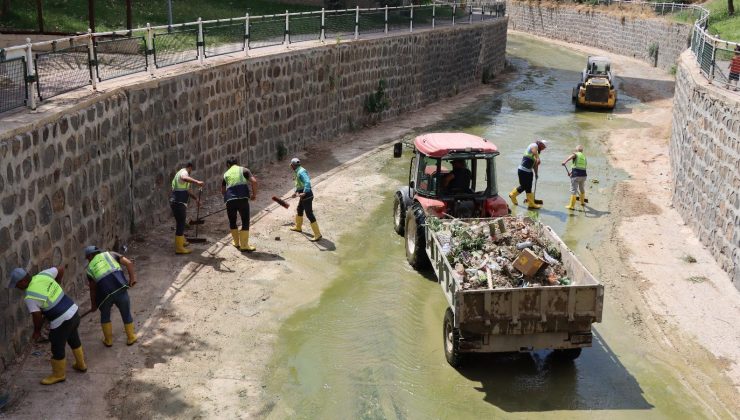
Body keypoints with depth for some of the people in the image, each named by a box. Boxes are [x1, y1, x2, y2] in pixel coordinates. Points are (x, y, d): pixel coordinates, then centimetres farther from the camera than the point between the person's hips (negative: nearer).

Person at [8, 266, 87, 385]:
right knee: (74, 339, 29)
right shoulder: (43, 275, -2)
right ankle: (81, 365, 47)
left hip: (61, 321, -8)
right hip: (73, 312, 8)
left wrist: (37, 331, 5)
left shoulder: (30, 297, -19)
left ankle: (58, 375, 32)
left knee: (57, 349, 13)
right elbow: (61, 269, 11)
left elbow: (37, 317, -13)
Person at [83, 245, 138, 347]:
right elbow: (129, 263, 4)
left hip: (105, 294, 0)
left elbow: (93, 289, 20)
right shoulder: (110, 254, 19)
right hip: (120, 290, 0)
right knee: (126, 314, 22)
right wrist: (132, 278, 3)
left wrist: (93, 304, 32)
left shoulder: (90, 267, 20)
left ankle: (108, 340, 36)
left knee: (105, 315, 29)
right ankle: (131, 338, 35)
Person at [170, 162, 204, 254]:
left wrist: (195, 198, 38)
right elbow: (184, 178, -39)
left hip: (176, 202, 10)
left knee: (180, 223, 23)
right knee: (180, 224, -9)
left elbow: (187, 190, 34)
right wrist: (197, 182, -52)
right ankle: (179, 248, -9)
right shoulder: (184, 172, -10)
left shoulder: (181, 173, 23)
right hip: (179, 203, -10)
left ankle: (181, 242, 38)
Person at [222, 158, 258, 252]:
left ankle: (237, 242, 29)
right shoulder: (243, 170, 11)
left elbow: (223, 191, 28)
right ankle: (244, 245, 4)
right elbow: (254, 181, -4)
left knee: (232, 221, 20)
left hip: (229, 199, 3)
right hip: (242, 198, -3)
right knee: (245, 221, 5)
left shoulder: (226, 174, 21)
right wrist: (254, 194, 7)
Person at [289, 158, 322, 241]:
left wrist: (304, 193, -42)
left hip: (307, 196, -11)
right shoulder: (298, 171, 11)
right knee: (299, 210, 27)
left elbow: (307, 182, -35)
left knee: (309, 214, -8)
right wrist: (296, 192, 31)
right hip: (303, 195, 11)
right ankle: (298, 227, 49)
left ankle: (317, 234, -5)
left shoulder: (301, 172, -21)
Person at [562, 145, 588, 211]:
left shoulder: (575, 154, 2)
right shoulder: (584, 157, 21)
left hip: (576, 175, -6)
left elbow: (571, 156, -22)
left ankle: (571, 206, -4)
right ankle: (582, 202, 43)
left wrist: (565, 161, -38)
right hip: (583, 175, 6)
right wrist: (572, 171, 25)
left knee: (573, 190, -3)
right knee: (582, 189, 25)